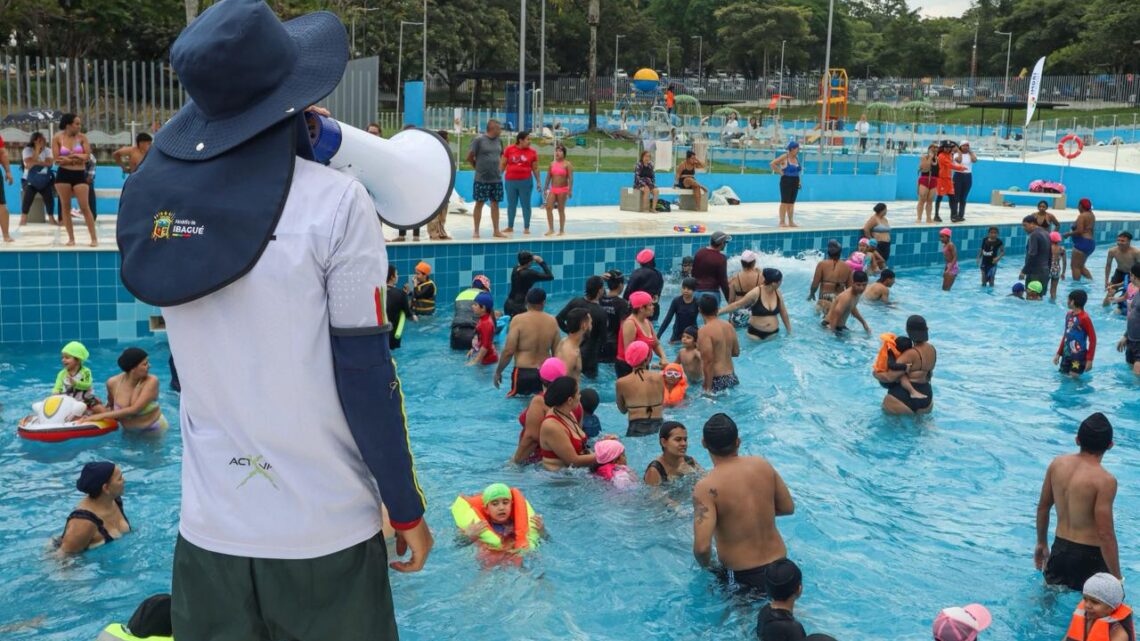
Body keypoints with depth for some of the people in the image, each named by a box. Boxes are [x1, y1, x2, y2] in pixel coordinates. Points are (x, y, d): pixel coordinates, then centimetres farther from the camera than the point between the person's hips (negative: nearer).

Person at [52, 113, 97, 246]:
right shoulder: (57, 138, -1)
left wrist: (68, 158, -13)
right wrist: (77, 158, -12)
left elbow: (87, 156, -8)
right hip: (63, 175, 1)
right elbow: (57, 160, -7)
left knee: (85, 207, -5)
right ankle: (71, 238, 13)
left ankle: (94, 238, -3)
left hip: (79, 175, -1)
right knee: (65, 206, 5)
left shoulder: (82, 137, 1)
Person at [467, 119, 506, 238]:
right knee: (479, 203, 1)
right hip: (481, 179, -5)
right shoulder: (479, 140, -8)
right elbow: (469, 157, -5)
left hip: (496, 179, 5)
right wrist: (478, 168, 1)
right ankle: (476, 231, 7)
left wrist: (500, 169, 10)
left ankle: (496, 230, 14)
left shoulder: (499, 141, 9)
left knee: (495, 204, 8)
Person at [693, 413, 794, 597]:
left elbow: (702, 546, -25)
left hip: (741, 576, -5)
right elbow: (788, 507, 9)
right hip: (779, 562, 5)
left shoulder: (706, 487, -19)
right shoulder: (762, 465, -3)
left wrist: (706, 565, -3)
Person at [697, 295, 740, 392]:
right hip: (732, 377, 8)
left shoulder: (704, 331, -16)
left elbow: (708, 361, -21)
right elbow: (736, 352, 17)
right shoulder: (729, 326, 7)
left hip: (716, 380, -8)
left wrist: (707, 388, -19)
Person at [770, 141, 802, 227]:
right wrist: (780, 172, -13)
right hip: (786, 181, -7)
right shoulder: (784, 157, -10)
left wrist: (798, 181, 12)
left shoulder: (796, 157, 11)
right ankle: (782, 222, -2)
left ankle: (791, 222, 14)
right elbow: (772, 164, -15)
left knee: (791, 203, 10)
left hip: (795, 182, 7)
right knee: (784, 202, -5)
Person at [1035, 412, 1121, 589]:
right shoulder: (1105, 480, -21)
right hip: (1089, 556, -6)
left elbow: (1043, 507, 9)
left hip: (1059, 549, 6)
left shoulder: (1057, 464, -2)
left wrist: (1042, 544, 24)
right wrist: (1117, 579, -14)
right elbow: (1105, 534, -21)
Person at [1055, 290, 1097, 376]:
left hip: (1079, 356, -8)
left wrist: (1089, 359, -17)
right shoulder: (1068, 314, 8)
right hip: (1066, 354, 8)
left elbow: (1092, 339, -13)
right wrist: (1059, 353, 18)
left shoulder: (1084, 318, -15)